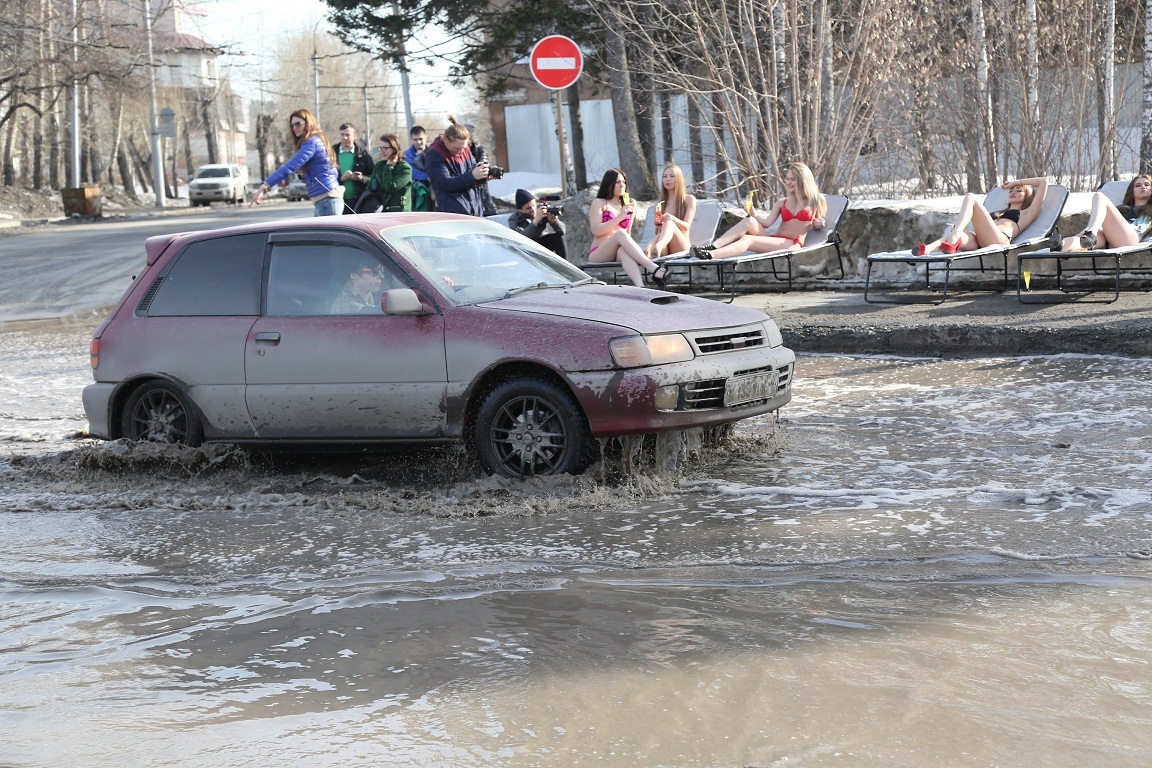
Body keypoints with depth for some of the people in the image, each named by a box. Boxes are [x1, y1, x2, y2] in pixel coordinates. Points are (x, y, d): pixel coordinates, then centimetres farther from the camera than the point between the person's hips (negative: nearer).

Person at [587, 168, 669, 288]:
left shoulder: (627, 205, 24)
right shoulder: (599, 203, 11)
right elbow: (596, 230, -5)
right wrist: (620, 217, -9)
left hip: (619, 255, 3)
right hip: (598, 255, -3)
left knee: (623, 251, -37)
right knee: (620, 233, -34)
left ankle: (639, 286, -67)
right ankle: (654, 269, -49)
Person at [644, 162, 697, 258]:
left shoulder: (689, 199, 12)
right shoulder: (660, 203, 21)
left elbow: (686, 226, -3)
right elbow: (659, 230, 10)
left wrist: (672, 219, -26)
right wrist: (658, 223, -16)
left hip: (683, 247, -2)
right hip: (666, 251, 2)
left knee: (669, 224, -34)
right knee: (659, 235, -35)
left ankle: (658, 247, -70)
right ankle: (647, 251, -72)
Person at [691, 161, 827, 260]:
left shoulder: (816, 201, 11)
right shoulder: (782, 202, 20)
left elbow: (817, 225, 21)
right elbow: (767, 222, 7)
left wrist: (818, 224, -2)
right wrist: (753, 215, -10)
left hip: (792, 244, -5)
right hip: (773, 240, 5)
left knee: (747, 239, -30)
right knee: (748, 221, -24)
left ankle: (709, 255, -52)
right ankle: (712, 247, -40)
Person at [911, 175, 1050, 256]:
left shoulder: (1027, 214, 30)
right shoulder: (997, 212, 46)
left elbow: (1044, 182, 27)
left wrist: (1017, 182, 35)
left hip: (998, 240, -5)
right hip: (977, 242, 5)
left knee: (970, 197, -17)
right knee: (950, 230, -27)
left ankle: (954, 239, -41)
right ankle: (928, 248, -62)